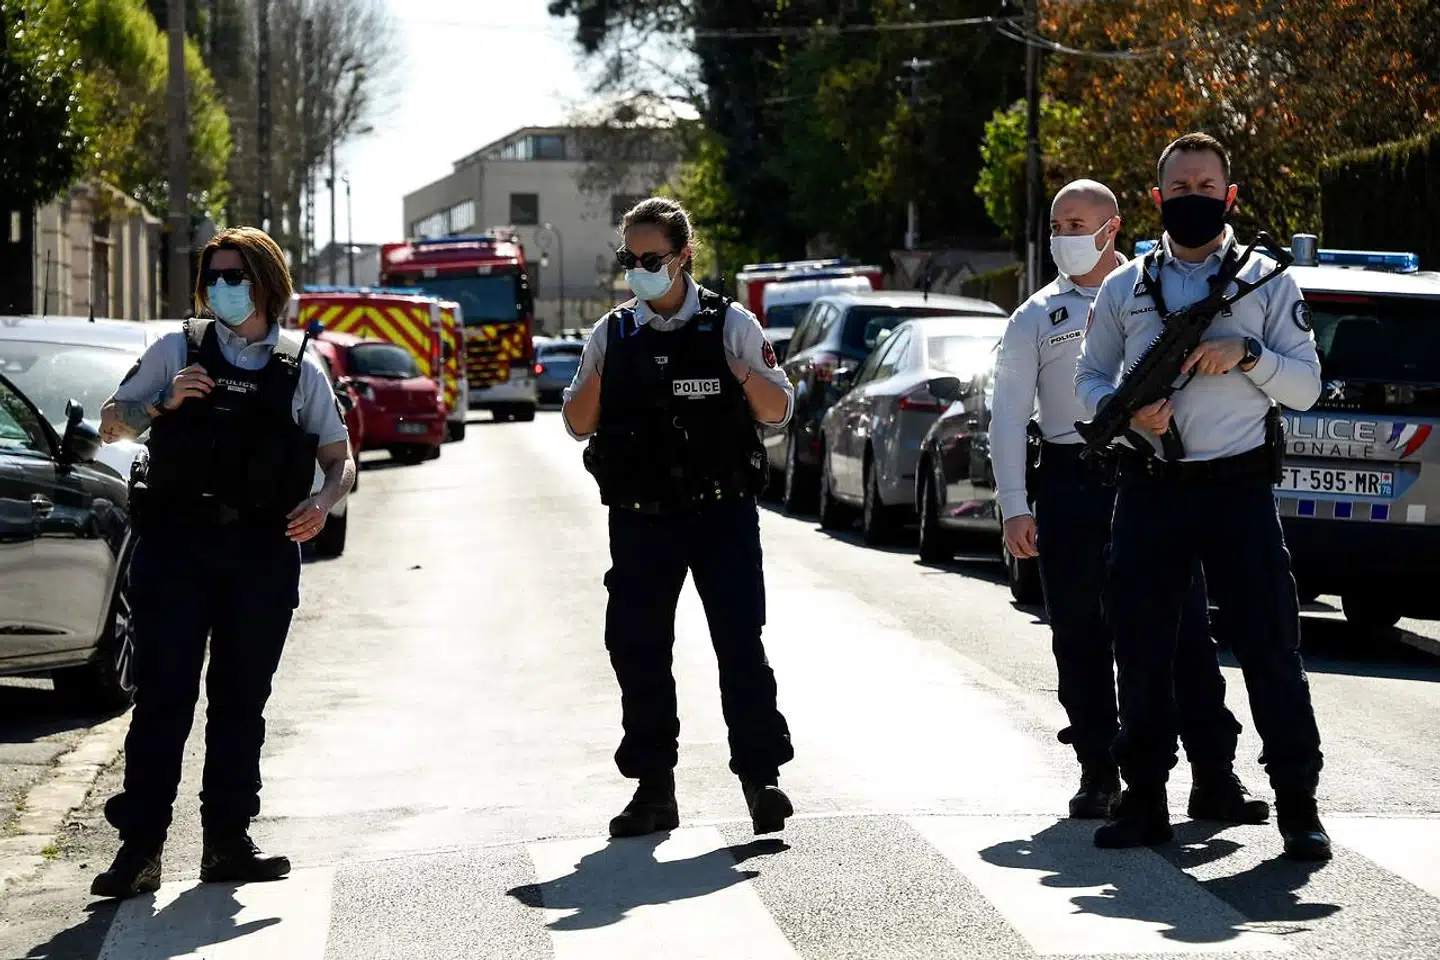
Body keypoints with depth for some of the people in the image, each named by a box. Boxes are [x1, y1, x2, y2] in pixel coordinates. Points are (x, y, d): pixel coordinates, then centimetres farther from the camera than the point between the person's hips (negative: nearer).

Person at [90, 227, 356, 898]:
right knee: (163, 697, -6)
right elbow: (112, 423, 10)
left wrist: (322, 503, -8)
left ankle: (227, 841, 14)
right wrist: (165, 404, -9)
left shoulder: (299, 370, 10)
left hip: (264, 551, 2)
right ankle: (139, 847, -7)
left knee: (241, 701, 7)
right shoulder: (178, 350, 8)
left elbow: (340, 459, 13)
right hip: (176, 545, -2)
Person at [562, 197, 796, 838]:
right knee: (636, 648, 3)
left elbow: (779, 410, 3)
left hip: (723, 513, -3)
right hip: (641, 519, 3)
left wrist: (752, 379, -19)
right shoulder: (612, 335, 8)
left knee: (740, 644, -5)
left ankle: (761, 776, 1)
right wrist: (592, 384, -10)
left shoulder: (730, 325, 1)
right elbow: (577, 425, 12)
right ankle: (653, 787, 11)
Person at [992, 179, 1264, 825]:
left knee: (1185, 632, -5)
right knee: (1081, 639, 3)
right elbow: (1008, 418, 7)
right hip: (1070, 486, 1)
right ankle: (1099, 775, 13)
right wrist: (1014, 509, -3)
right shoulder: (1035, 319, 11)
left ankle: (1215, 778, -4)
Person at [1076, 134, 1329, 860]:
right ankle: (1144, 799, 14)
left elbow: (1306, 387, 3)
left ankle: (1297, 805, -2)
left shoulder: (1266, 281, 7)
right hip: (1150, 491, 2)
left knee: (1268, 643, -5)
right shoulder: (1124, 288, 13)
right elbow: (1089, 377, 13)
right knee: (1142, 649, 5)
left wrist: (1247, 352, -14)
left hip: (1238, 486, -2)